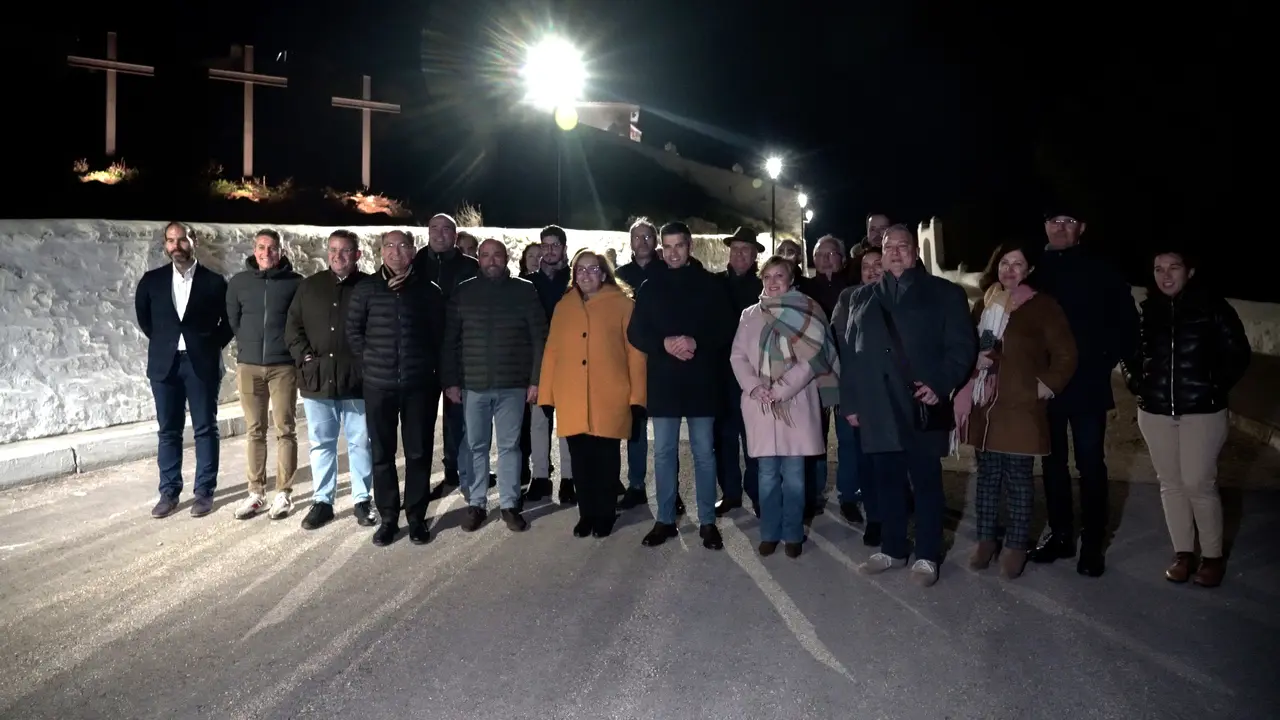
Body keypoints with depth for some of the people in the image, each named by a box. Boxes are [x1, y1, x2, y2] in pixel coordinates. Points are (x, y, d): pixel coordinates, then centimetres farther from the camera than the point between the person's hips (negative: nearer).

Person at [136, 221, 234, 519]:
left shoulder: (213, 281, -2)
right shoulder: (151, 280, 5)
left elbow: (229, 320, 6)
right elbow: (142, 316, 19)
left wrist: (212, 346, 2)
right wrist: (162, 341, 13)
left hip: (202, 364, -2)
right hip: (164, 363, 2)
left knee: (205, 429, 3)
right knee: (168, 431, 7)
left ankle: (204, 491, 11)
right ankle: (169, 492, 16)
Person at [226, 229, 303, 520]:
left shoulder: (295, 282, -3)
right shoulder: (239, 282, 5)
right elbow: (233, 319, 16)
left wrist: (294, 348, 4)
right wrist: (249, 345, 15)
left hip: (284, 365, -3)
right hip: (249, 365, 3)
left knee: (285, 430, 1)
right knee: (254, 431, 7)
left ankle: (284, 493, 8)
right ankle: (256, 492, 15)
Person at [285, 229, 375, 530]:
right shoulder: (309, 286, 9)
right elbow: (293, 327, 10)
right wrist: (305, 357, -2)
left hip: (357, 379, -3)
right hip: (317, 379, 3)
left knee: (360, 443, 5)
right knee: (321, 443, 10)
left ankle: (362, 500, 16)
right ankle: (322, 501, 20)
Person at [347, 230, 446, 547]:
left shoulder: (429, 289, 3)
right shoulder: (366, 289, 4)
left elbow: (440, 334, 8)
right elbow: (353, 330, 9)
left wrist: (431, 367, 4)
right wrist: (370, 360, 3)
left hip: (420, 383, -1)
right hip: (379, 383, 1)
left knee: (419, 452, 4)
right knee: (382, 453, 6)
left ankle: (416, 517, 16)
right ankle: (388, 517, 17)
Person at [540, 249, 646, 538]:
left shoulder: (622, 304, 1)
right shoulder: (563, 307, 12)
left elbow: (635, 351, -2)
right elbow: (552, 351, 10)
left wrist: (637, 394, -7)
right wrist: (546, 394, 5)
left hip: (609, 398, -3)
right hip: (572, 400, 3)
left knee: (606, 457, 7)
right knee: (581, 458, 9)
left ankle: (605, 514, 22)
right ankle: (586, 514, 23)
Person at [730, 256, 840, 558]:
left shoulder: (807, 312, 1)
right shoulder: (750, 314, 11)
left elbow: (812, 358, -8)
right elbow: (738, 356, 6)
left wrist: (780, 390, -14)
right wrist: (755, 387, -11)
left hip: (796, 401, -2)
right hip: (759, 404, 2)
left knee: (793, 473, 0)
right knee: (767, 472, 5)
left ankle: (793, 534, 12)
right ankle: (770, 533, 16)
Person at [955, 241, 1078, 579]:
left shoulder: (1042, 306, -4)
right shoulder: (983, 305, 11)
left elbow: (1066, 355, -5)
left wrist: (1045, 387, -9)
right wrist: (975, 361, -1)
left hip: (1021, 407, -4)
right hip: (984, 406, 5)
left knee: (1018, 478, 2)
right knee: (987, 475, 11)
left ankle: (1016, 544, 13)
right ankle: (986, 538, 22)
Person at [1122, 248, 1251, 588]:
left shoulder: (1212, 307, -7)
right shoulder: (1147, 310, 2)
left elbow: (1238, 354, -2)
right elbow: (1130, 352, 14)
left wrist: (1215, 388, -7)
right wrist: (1136, 383, 2)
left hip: (1202, 411, -3)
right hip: (1155, 411, 4)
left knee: (1198, 483, -4)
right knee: (1170, 483, 9)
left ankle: (1213, 556, 14)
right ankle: (1182, 553, 21)